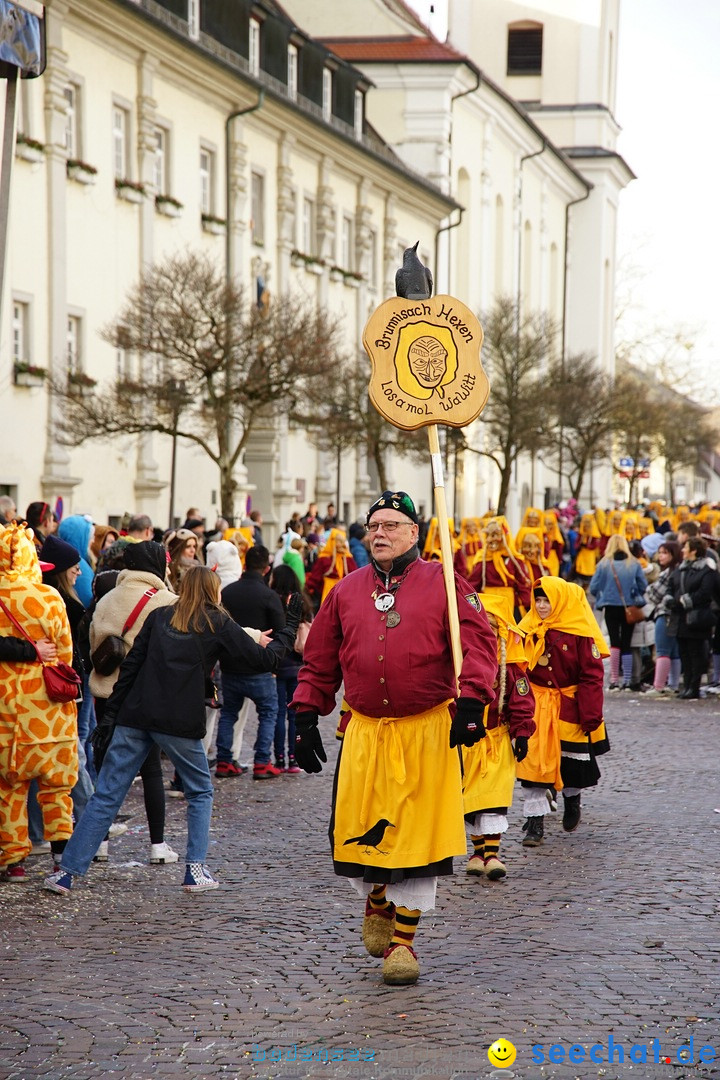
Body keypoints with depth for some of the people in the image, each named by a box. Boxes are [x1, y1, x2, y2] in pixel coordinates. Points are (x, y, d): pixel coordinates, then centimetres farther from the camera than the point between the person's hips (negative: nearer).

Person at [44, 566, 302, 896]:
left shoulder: (159, 616, 14)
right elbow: (264, 660, 5)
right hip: (180, 724, -3)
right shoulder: (218, 624, 5)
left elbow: (131, 663, 8)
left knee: (106, 795, 4)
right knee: (200, 793, 19)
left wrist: (113, 709, 11)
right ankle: (195, 871, 11)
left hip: (135, 717, 3)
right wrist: (289, 628, 18)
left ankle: (67, 872, -1)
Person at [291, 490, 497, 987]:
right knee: (357, 830, 2)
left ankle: (403, 938, 11)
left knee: (420, 833, -2)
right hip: (365, 732, 3)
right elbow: (319, 662, 15)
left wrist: (471, 703, -18)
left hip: (429, 732, -3)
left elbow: (478, 642, -7)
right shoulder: (346, 591, 11)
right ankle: (377, 902, 34)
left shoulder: (443, 583, 1)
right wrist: (306, 717, 9)